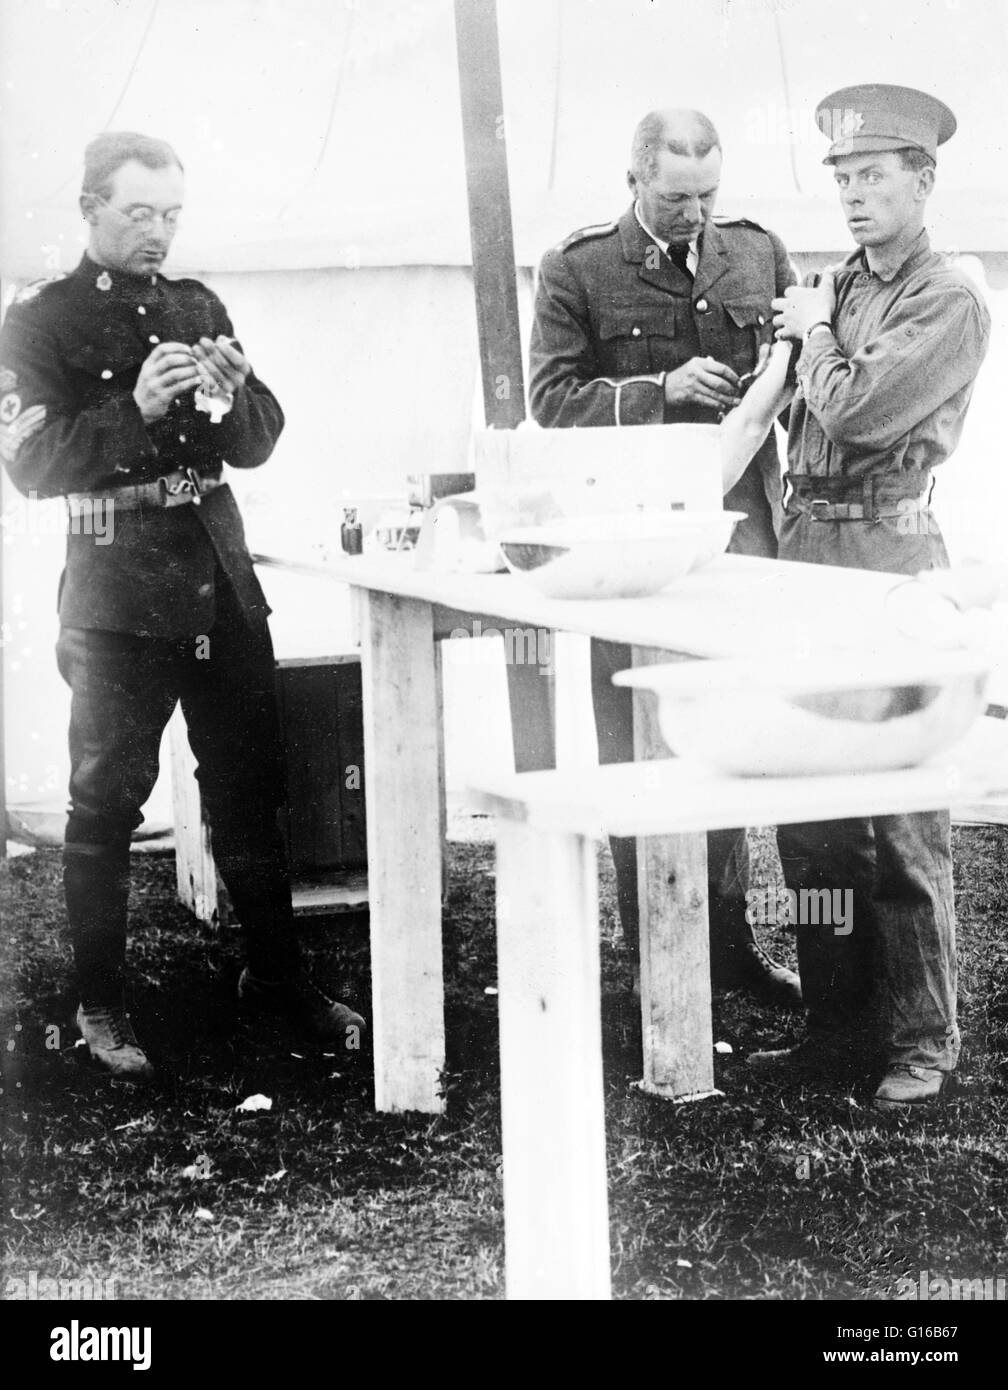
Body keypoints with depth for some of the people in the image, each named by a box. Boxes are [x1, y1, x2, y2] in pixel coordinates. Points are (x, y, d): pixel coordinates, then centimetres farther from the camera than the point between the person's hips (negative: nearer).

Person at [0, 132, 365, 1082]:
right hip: (116, 590, -4)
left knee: (250, 785, 9)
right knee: (105, 800, 0)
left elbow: (258, 444, 11)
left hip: (220, 578, 5)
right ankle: (99, 1007, 10)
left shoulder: (197, 308, 13)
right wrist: (135, 408, -23)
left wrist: (233, 394, -12)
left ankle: (275, 973, 22)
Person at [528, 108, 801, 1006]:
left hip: (738, 526, 3)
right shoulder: (577, 271, 0)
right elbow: (552, 400, -5)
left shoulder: (759, 254, 11)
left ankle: (728, 937, 21)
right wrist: (660, 391, -17)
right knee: (638, 752, 1)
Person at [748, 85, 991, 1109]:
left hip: (888, 548, -7)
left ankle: (921, 1040, 6)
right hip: (805, 543, 7)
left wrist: (815, 334, -1)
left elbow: (855, 410, -17)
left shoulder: (951, 305, -6)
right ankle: (841, 1019, 21)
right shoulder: (831, 288, 16)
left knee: (900, 812, -4)